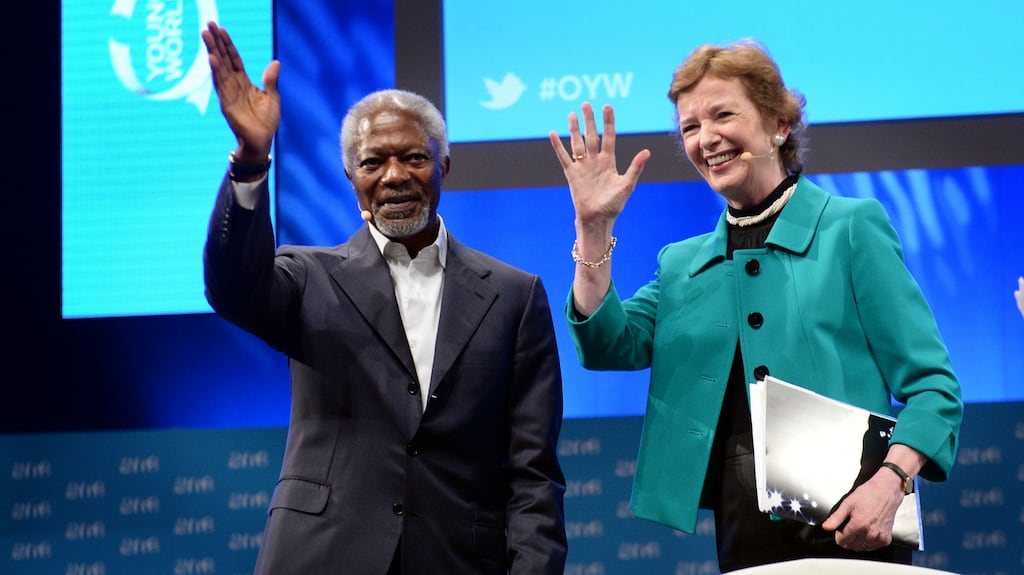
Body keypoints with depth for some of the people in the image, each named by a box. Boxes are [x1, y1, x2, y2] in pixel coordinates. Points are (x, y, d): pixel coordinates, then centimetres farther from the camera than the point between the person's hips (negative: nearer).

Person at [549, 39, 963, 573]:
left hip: (846, 529, -4)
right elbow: (610, 345, 0)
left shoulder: (851, 228, 1)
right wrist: (594, 229, -6)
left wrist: (889, 481, -20)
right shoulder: (682, 264, 15)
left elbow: (931, 385, -4)